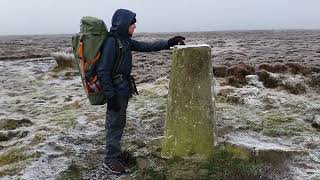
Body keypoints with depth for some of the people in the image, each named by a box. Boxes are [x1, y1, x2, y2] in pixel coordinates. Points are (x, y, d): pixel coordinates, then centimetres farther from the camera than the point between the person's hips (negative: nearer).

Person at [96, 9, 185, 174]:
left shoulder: (125, 40, 8)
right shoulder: (111, 42, -18)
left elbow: (146, 47, 13)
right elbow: (103, 71, -20)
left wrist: (168, 43, 6)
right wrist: (110, 96, -21)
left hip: (124, 89, 9)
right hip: (116, 91, -8)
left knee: (119, 122, 17)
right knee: (115, 123, 1)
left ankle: (115, 152, 31)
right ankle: (111, 159, 15)